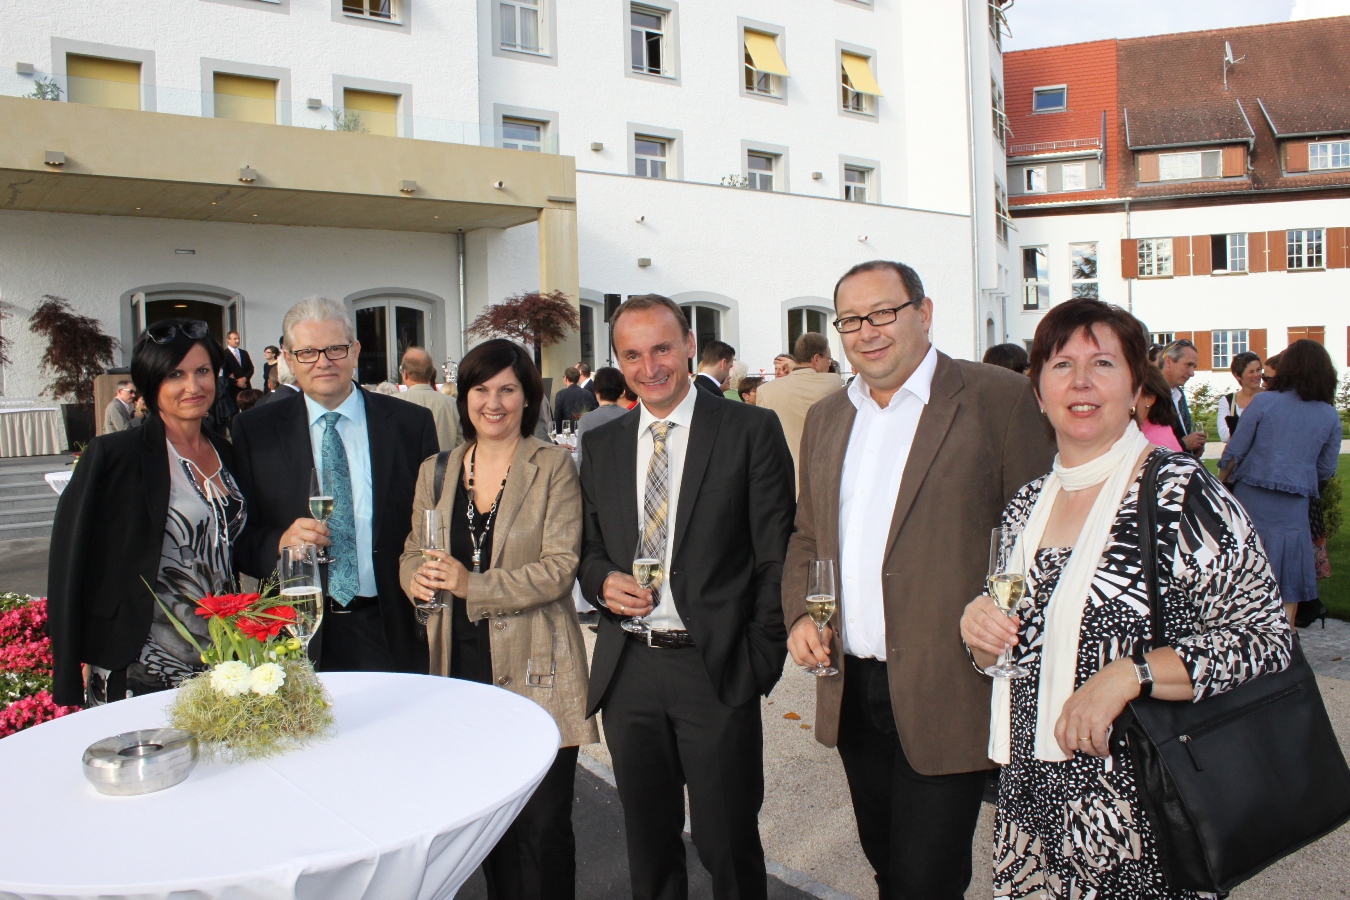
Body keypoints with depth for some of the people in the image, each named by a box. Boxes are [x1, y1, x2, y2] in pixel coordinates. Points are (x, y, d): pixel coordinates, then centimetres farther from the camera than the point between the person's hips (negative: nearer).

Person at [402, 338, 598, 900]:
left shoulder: (553, 467, -4)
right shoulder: (436, 472, 10)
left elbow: (559, 567, -11)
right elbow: (412, 553, 15)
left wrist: (473, 585, -20)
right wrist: (417, 577, -8)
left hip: (536, 670, -4)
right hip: (462, 665, 4)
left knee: (543, 825, 1)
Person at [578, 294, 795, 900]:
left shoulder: (752, 430, -4)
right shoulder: (600, 445, 9)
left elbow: (776, 555, -5)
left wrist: (762, 656, -10)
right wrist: (603, 581, -6)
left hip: (717, 669, -4)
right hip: (627, 670, 4)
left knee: (729, 846, 8)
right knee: (648, 843, 18)